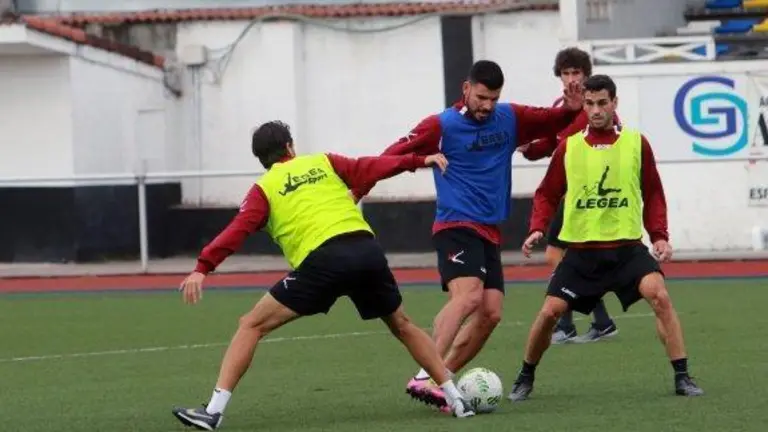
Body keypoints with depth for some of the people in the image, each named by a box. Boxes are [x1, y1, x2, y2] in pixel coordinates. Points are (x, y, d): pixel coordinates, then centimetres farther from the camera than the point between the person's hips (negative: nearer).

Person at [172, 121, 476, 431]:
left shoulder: (264, 188, 14)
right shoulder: (323, 162, 23)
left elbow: (238, 229, 1)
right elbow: (371, 168, 15)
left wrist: (203, 267, -6)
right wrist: (420, 161, 22)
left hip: (322, 260, -4)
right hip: (367, 250, 4)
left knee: (252, 326, 4)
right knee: (401, 325, 27)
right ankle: (456, 399, 29)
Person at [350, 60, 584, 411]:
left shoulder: (510, 119, 9)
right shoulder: (442, 126, -6)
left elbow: (553, 122, 19)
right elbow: (391, 157, -7)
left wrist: (572, 110, -3)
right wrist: (355, 193, -13)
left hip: (490, 233, 7)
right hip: (456, 227, -7)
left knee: (491, 313, -5)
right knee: (468, 295, -28)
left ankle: (440, 380, 3)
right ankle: (424, 377, -36)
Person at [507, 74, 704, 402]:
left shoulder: (636, 144, 1)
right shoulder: (569, 147, 2)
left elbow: (653, 195, 7)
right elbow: (547, 194, 10)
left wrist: (659, 236, -4)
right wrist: (538, 228, -6)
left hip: (627, 246, -1)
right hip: (581, 249, 1)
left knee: (659, 295, -22)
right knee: (550, 312, -5)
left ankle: (682, 378, -16)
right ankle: (525, 378, 19)